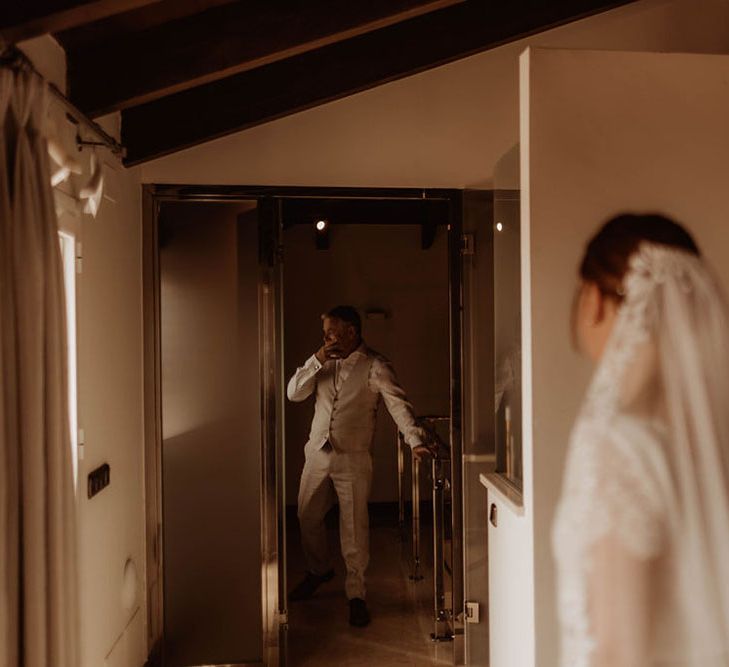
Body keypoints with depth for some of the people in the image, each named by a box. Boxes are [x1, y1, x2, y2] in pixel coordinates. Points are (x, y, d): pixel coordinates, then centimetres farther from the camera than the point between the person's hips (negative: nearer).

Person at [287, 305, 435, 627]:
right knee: (308, 517, 16)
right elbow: (294, 393, -1)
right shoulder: (324, 362, 5)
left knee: (354, 528, -1)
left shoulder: (375, 366, -11)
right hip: (317, 453, 6)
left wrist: (415, 439, -35)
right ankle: (318, 570, 41)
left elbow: (398, 404, -20)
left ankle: (356, 594, 14)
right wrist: (316, 361, -13)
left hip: (352, 459, -5)